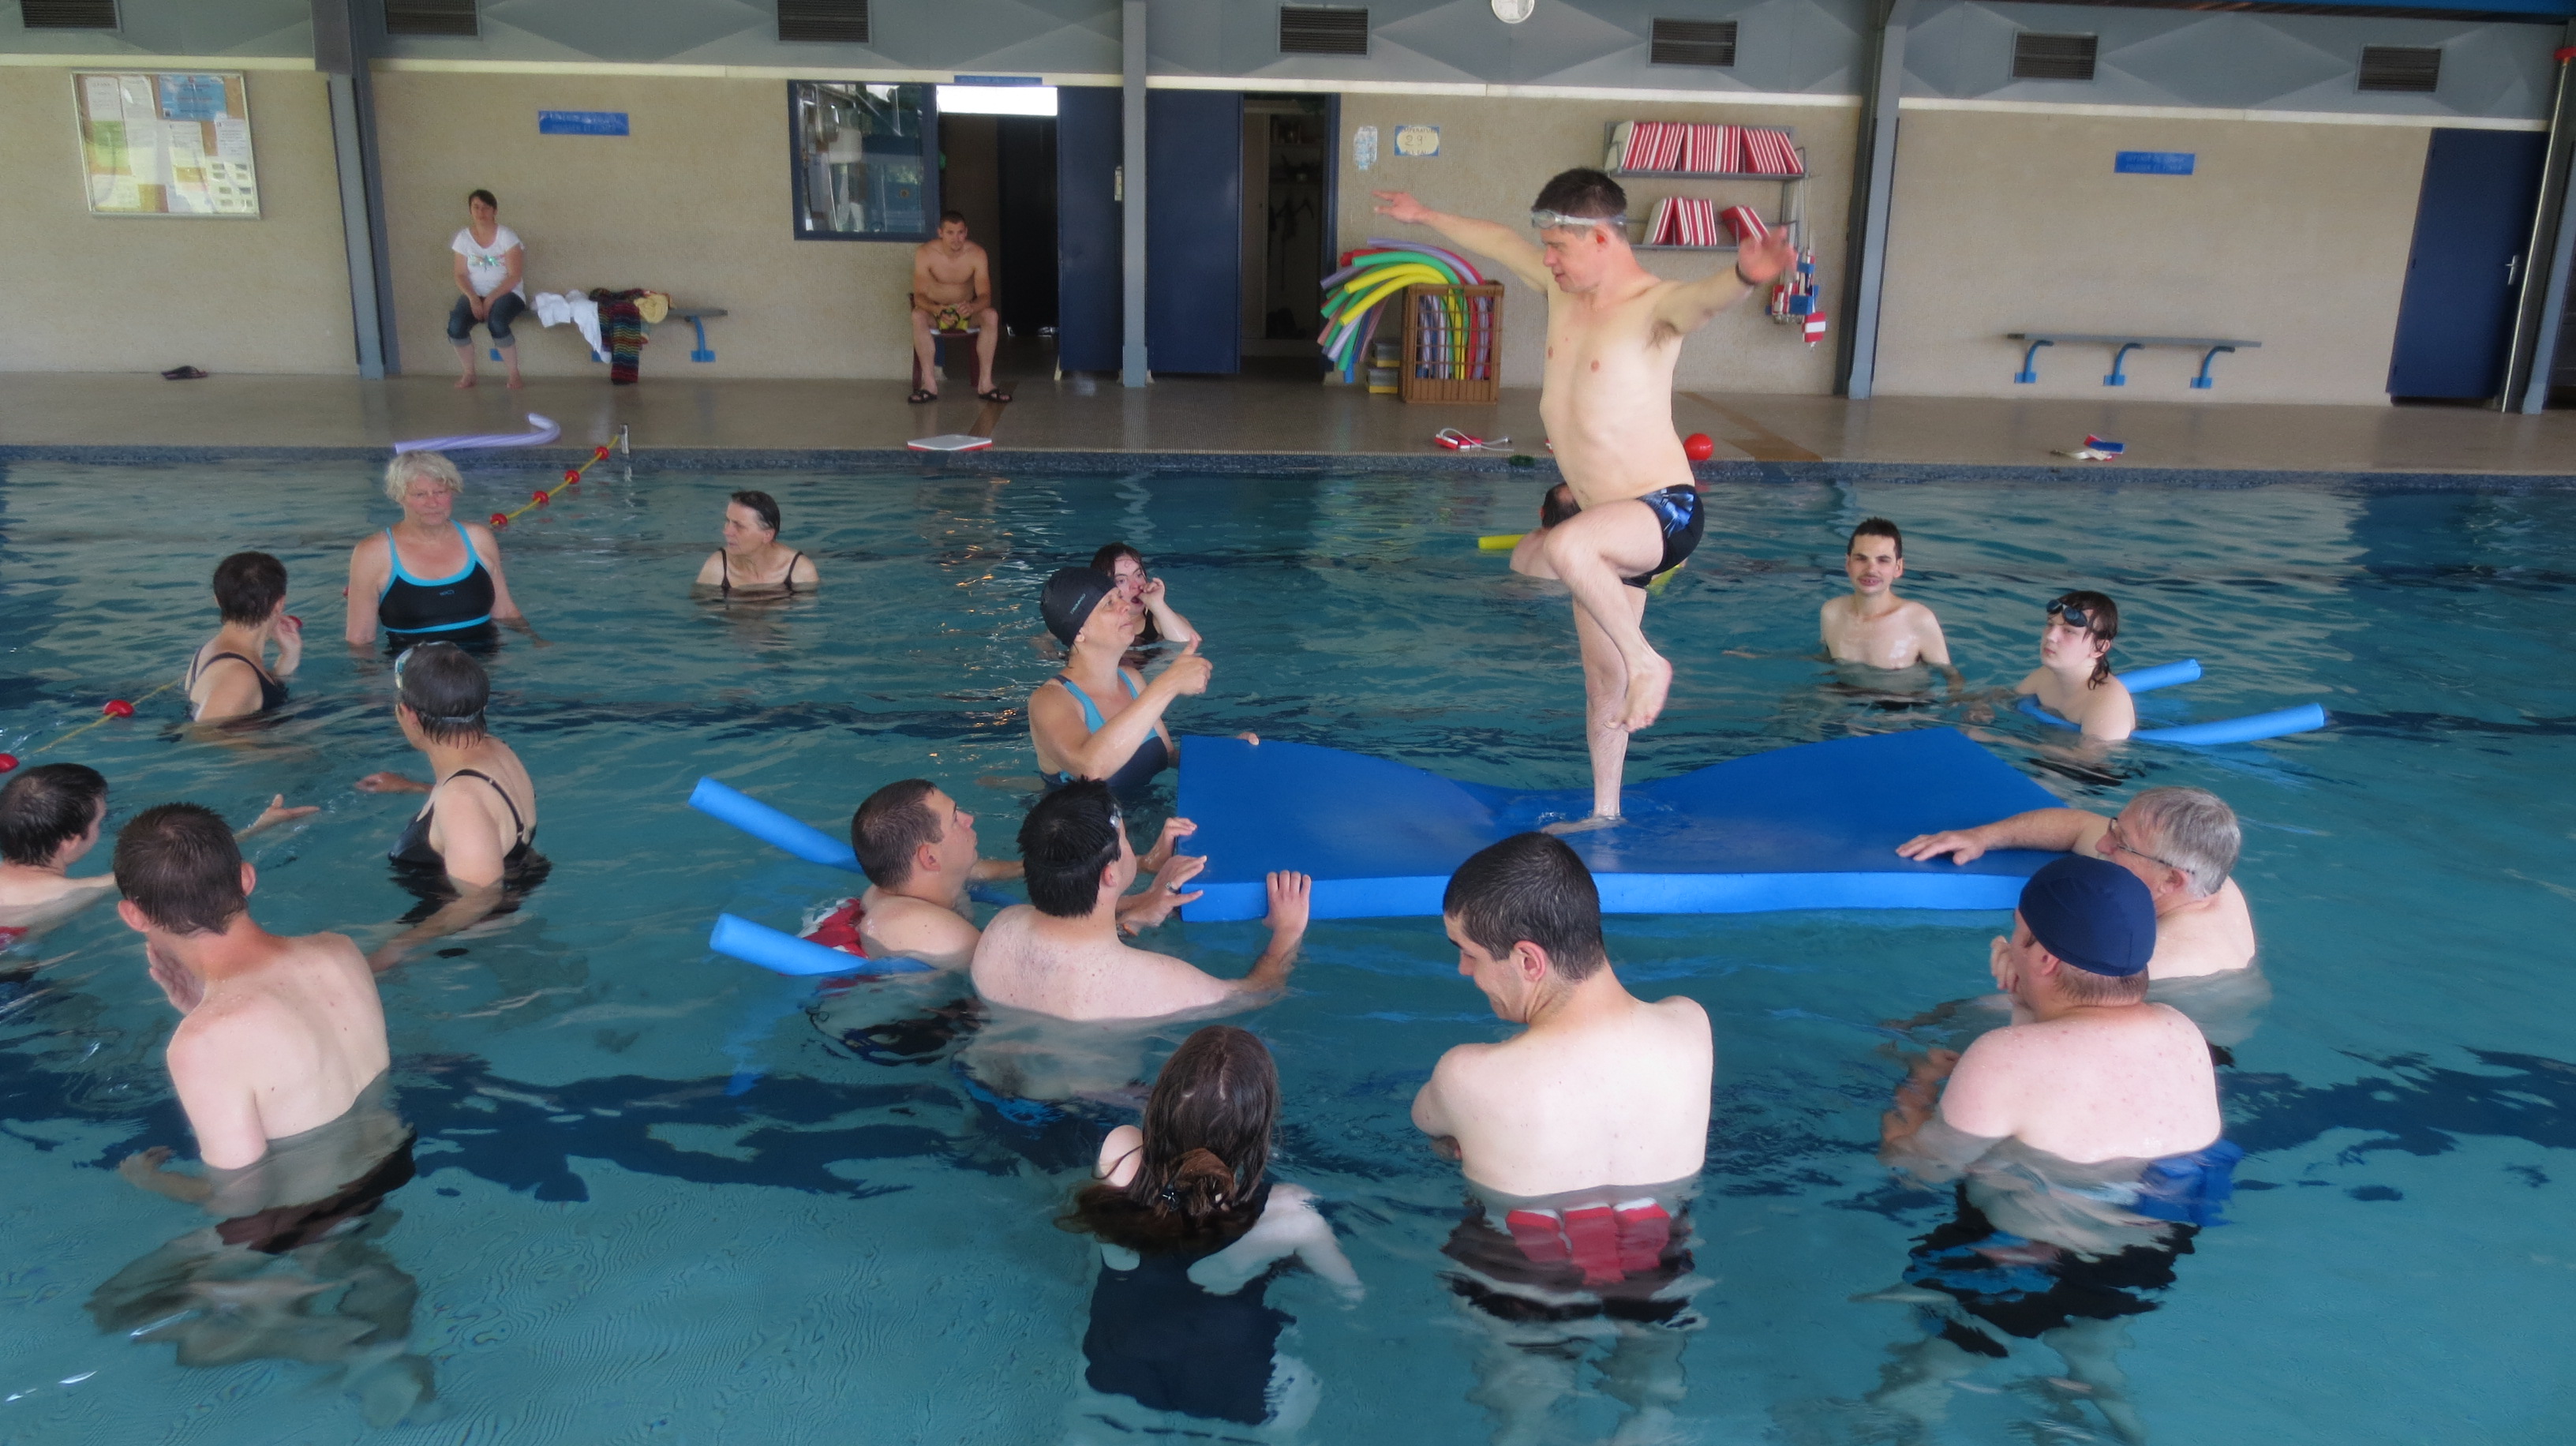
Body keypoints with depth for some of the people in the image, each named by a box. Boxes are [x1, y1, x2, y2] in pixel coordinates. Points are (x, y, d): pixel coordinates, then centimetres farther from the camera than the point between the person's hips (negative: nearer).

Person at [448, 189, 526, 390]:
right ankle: (469, 373, -4)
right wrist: (473, 298, -16)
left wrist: (491, 298, -20)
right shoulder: (464, 238, 2)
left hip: (507, 293, -3)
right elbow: (461, 275, 3)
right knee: (455, 326, -26)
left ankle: (514, 372, -16)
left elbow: (514, 276, -12)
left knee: (496, 324, -36)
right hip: (474, 294, 3)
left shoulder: (507, 236, -8)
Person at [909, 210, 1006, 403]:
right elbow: (919, 295, -22)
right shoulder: (925, 253, -16)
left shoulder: (977, 254, -14)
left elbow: (985, 296, -19)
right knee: (918, 316, -35)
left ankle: (985, 383, -30)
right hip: (934, 311, -1)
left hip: (967, 310, 1)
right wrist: (937, 310, -44)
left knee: (991, 316, -30)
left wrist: (972, 307, -43)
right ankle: (929, 384, -34)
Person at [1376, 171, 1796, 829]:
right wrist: (1428, 218, 36)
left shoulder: (1653, 305, -18)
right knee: (1603, 684, 15)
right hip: (1608, 527, 8)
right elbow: (1499, 240, 24)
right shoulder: (1562, 285, 5)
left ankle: (1648, 660, -19)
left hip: (1664, 512, -8)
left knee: (1566, 545, -40)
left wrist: (1745, 275, -65)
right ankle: (1604, 813, 31)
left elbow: (1703, 296, -42)